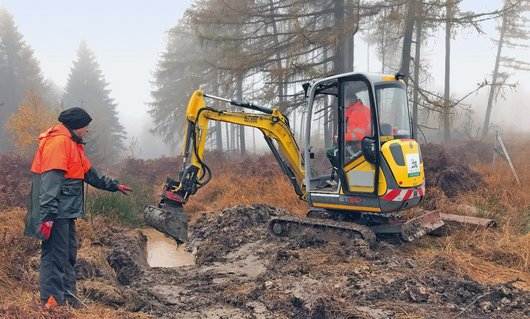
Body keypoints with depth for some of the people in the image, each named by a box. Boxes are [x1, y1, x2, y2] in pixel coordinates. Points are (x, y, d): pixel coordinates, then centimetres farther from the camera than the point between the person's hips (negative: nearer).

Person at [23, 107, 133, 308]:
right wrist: (48, 214, -27)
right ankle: (52, 303, -2)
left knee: (69, 254, 16)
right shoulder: (59, 142, -14)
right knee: (55, 256, -7)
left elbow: (89, 172, 29)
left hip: (65, 212, 11)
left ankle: (69, 300, 26)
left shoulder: (71, 144, 20)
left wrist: (114, 185, 32)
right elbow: (50, 180, -22)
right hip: (56, 212, -11)